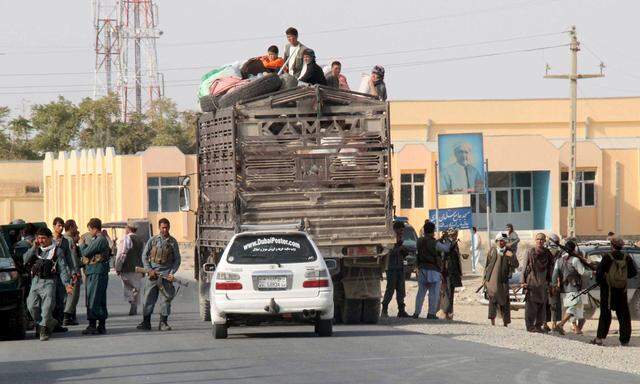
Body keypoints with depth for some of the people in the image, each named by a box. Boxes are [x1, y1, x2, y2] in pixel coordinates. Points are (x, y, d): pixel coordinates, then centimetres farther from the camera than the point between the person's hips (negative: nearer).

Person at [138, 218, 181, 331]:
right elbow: (144, 256, 7)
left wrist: (172, 273, -5)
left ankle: (163, 323, 4)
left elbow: (177, 259, 8)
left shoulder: (172, 242, 5)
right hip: (153, 273, 0)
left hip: (166, 274, 0)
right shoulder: (153, 240, 5)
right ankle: (146, 322, 5)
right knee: (149, 297, -1)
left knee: (168, 297, -3)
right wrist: (149, 270, -4)